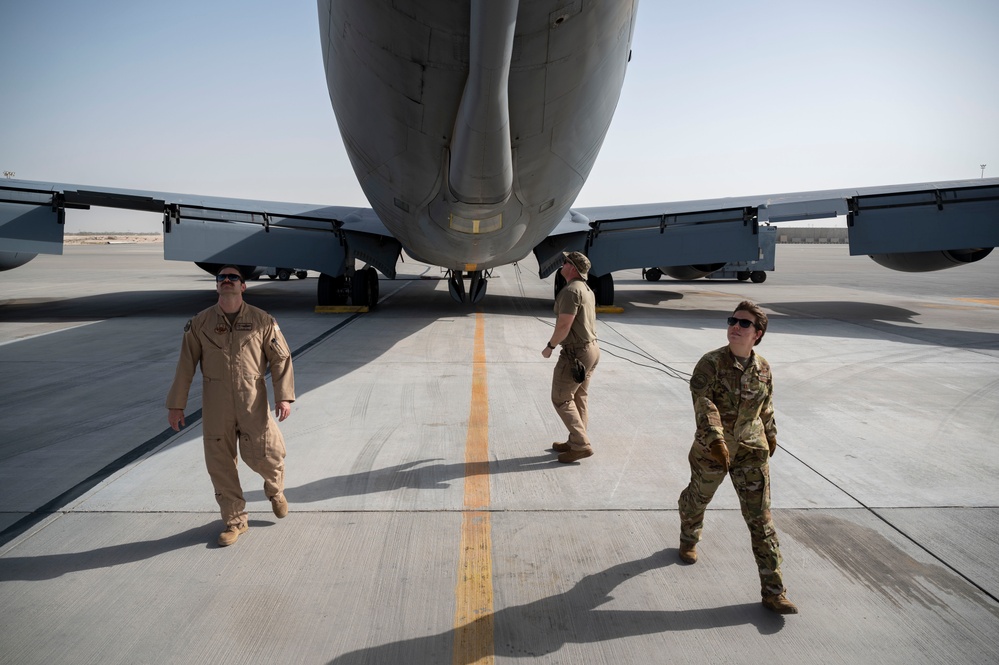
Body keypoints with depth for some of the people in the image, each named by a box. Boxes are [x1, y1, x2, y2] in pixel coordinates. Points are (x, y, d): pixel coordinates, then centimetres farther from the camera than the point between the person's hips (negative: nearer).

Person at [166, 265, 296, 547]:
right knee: (219, 463, 5)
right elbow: (186, 365, 5)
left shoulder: (262, 321, -1)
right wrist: (175, 405, 5)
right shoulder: (200, 323, 2)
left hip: (252, 401, -2)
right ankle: (235, 520, 22)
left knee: (261, 455, -1)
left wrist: (284, 396, -9)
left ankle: (275, 490, 35)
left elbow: (281, 359, -1)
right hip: (215, 403, 2)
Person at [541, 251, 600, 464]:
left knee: (561, 399, -1)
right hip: (591, 349, 10)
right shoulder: (587, 290, 13)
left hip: (575, 353, -10)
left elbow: (564, 325, -23)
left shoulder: (571, 290, -19)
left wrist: (549, 346, -10)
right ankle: (575, 441, 24)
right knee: (578, 398, 16)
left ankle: (581, 444, -1)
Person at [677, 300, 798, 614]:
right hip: (711, 448, -2)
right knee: (697, 498, 20)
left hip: (751, 451, 3)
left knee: (760, 519, 1)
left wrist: (771, 435, 24)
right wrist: (716, 440, -38)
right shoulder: (711, 362, -16)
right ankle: (688, 541, 52)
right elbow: (703, 402, -28)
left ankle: (773, 590, 9)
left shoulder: (763, 368, -2)